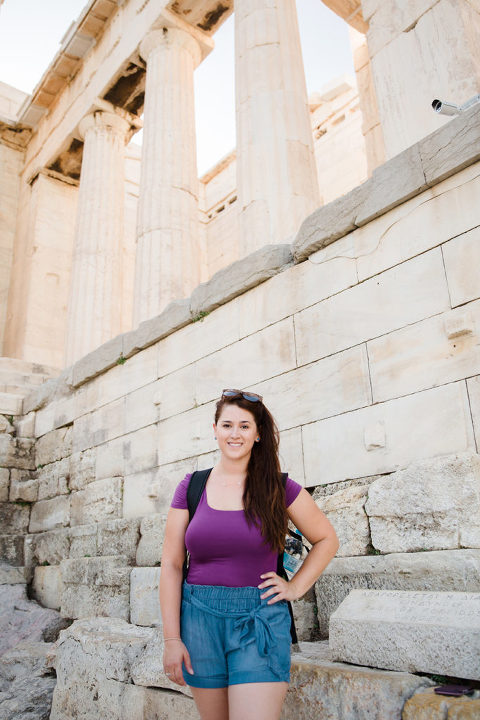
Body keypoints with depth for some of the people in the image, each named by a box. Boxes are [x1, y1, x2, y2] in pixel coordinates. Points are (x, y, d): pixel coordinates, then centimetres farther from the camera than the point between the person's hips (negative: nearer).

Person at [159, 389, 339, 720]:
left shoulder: (278, 487, -1)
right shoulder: (191, 487, 1)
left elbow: (327, 539, 11)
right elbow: (171, 564, 1)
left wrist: (296, 587, 1)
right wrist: (171, 638, -3)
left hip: (260, 621, -1)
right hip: (200, 618, 2)